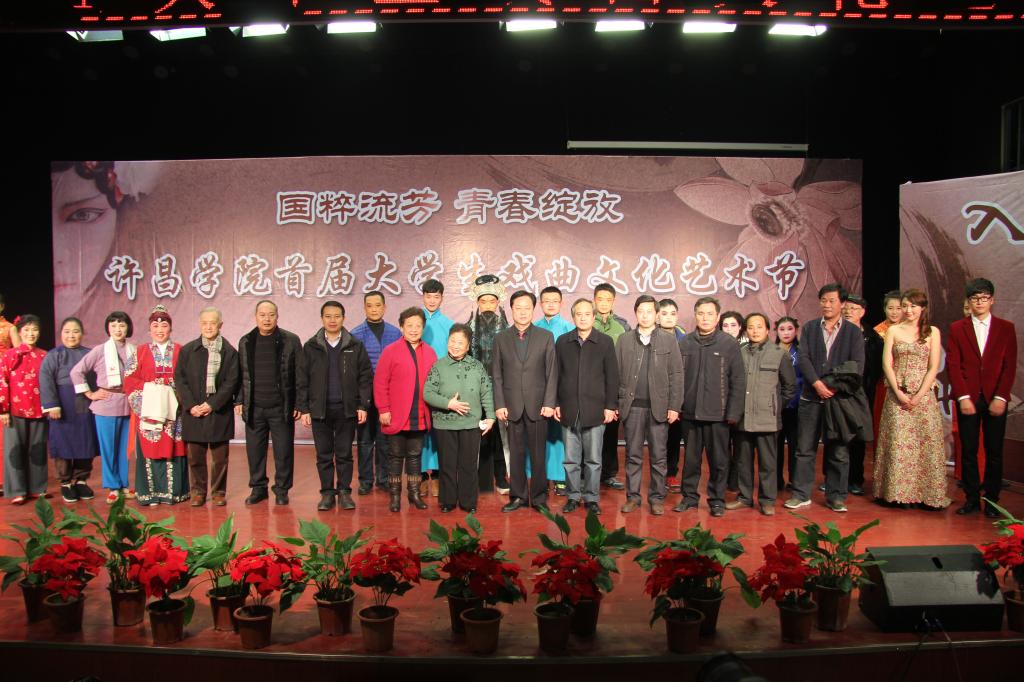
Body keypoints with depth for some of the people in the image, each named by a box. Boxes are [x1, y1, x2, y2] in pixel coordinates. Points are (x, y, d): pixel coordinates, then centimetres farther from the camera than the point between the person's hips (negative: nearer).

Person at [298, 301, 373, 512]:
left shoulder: (355, 346, 1)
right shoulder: (311, 347, 3)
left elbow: (365, 377, 1)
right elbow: (302, 381, 3)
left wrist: (363, 405, -5)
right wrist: (304, 409, -1)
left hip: (347, 409, -1)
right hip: (319, 409, 1)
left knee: (344, 453, 6)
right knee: (323, 454, 7)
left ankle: (344, 492, 16)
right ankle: (327, 493, 16)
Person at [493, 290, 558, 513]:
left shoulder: (546, 337, 4)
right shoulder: (501, 339, 7)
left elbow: (552, 373, 1)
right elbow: (497, 375, 5)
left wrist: (549, 403, -6)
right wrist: (499, 405, -2)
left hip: (537, 406, -1)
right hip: (512, 406, 1)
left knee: (538, 454, 3)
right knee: (516, 454, 7)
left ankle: (539, 497, 13)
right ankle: (518, 496, 17)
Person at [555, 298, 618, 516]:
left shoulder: (605, 342, 2)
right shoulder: (562, 341, 8)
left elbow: (612, 377, 1)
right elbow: (556, 375, 8)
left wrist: (611, 406, -3)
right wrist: (556, 403, 4)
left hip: (595, 410, -1)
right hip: (569, 410, 2)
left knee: (593, 459, 5)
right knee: (571, 459, 7)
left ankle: (592, 498, 16)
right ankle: (573, 496, 19)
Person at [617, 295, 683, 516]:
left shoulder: (669, 339, 3)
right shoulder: (624, 340, 7)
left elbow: (676, 375, 0)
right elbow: (616, 374, 5)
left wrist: (674, 406, -5)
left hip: (659, 406, -1)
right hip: (632, 406, 1)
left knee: (658, 456, 4)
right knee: (633, 455, 7)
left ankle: (657, 498, 13)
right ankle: (632, 497, 15)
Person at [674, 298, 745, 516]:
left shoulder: (729, 344, -2)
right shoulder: (685, 344, 5)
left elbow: (738, 381, -3)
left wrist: (734, 412, -7)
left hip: (718, 414, -2)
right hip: (690, 412, 2)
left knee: (719, 460, 6)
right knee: (690, 459, 11)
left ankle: (717, 500, 19)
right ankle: (689, 496, 24)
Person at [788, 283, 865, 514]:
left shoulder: (853, 332, 5)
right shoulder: (809, 328, 9)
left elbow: (857, 366, -3)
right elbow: (804, 358, -1)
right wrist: (817, 384, -14)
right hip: (811, 397, 1)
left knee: (839, 451, 4)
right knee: (805, 449, 4)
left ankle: (836, 496, 14)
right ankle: (801, 494, 12)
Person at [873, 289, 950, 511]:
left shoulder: (932, 332, 5)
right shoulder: (893, 330, 7)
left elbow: (933, 367, 0)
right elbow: (887, 364, 2)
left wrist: (918, 396, -10)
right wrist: (898, 393, -9)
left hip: (923, 395, 0)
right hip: (897, 395, 0)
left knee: (927, 442, -2)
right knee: (898, 442, -2)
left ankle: (927, 494, 7)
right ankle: (900, 492, 5)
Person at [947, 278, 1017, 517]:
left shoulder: (1006, 328, 6)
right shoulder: (957, 328, 6)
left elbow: (1010, 366, 1)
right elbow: (952, 365, 0)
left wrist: (1000, 398, -9)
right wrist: (963, 397, -9)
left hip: (995, 399, 0)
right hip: (967, 399, 0)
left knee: (994, 452, 4)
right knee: (968, 451, 3)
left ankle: (991, 501, 13)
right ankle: (972, 499, 12)